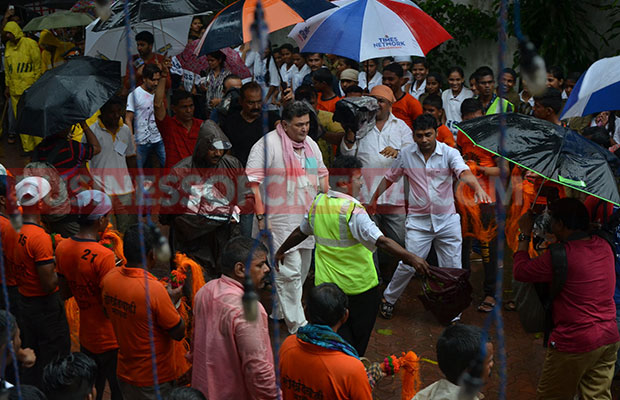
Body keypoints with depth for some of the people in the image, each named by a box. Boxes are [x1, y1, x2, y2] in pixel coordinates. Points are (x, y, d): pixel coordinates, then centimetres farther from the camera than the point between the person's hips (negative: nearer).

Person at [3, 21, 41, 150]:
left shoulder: (30, 44, -6)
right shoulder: (8, 46, 12)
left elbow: (38, 65, -5)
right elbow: (7, 68, 18)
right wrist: (7, 85, 17)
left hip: (30, 88, -6)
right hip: (15, 89, 6)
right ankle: (27, 147, 15)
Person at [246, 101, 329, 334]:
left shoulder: (311, 144, 10)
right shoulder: (268, 144, -13)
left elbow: (322, 175, 22)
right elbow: (253, 180, -16)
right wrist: (261, 216, -19)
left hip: (308, 219, 8)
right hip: (280, 220, -7)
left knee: (301, 271, 14)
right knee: (289, 272, -7)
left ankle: (279, 310, 30)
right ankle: (297, 325, 1)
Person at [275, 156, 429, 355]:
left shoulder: (317, 202, 0)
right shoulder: (353, 210, -21)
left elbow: (300, 233, 15)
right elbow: (381, 241, -30)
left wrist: (281, 251, 31)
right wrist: (411, 258, -33)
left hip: (326, 284, 5)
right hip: (359, 286, -5)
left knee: (337, 333, 17)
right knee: (358, 339, 15)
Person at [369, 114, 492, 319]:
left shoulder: (449, 153, -7)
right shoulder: (406, 154, -1)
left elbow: (464, 173, -26)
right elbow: (390, 177, 15)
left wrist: (477, 188, -45)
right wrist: (374, 198, 13)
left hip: (447, 219, 0)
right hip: (418, 219, 0)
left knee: (452, 268, 4)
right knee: (408, 265, -5)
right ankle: (388, 299, 20)